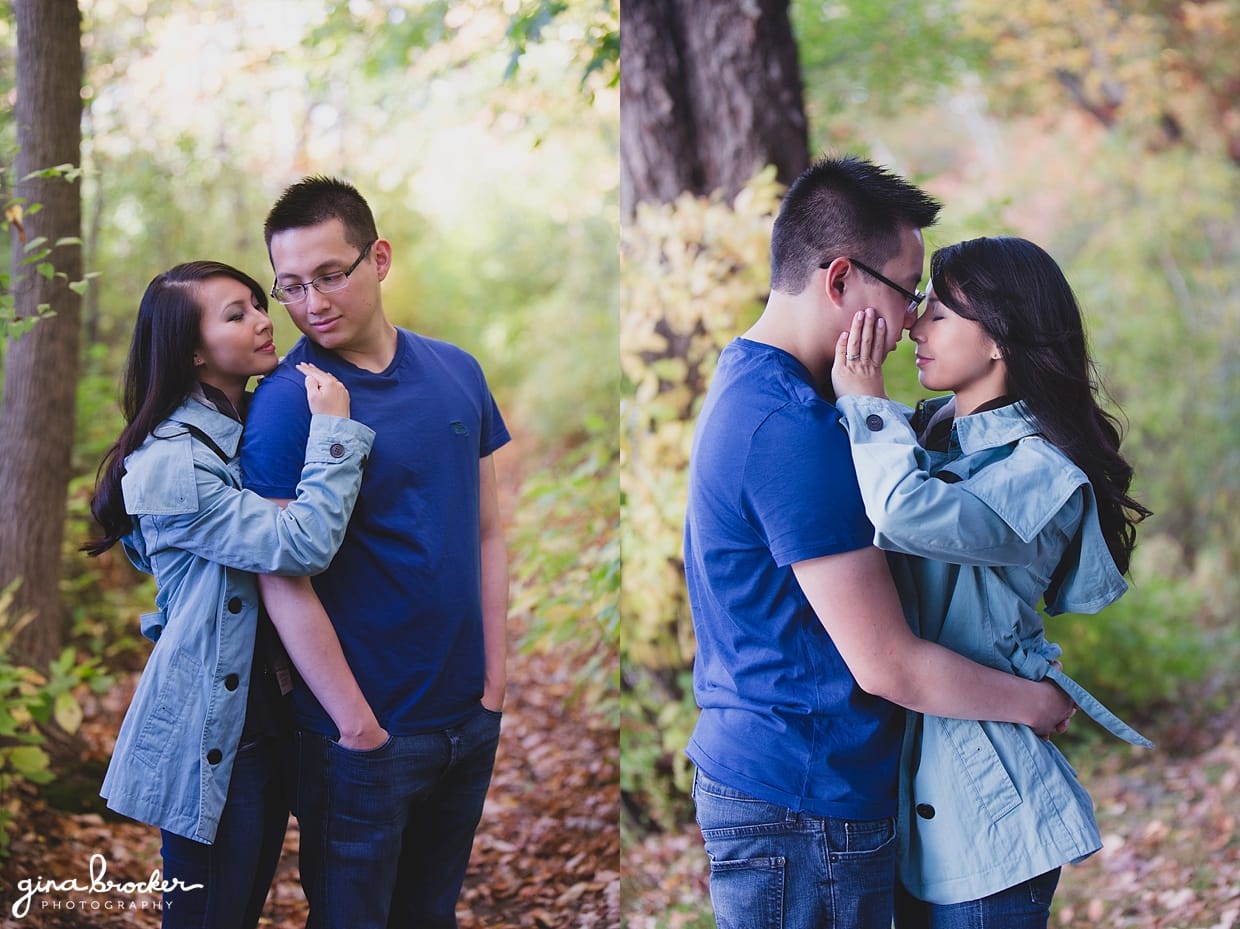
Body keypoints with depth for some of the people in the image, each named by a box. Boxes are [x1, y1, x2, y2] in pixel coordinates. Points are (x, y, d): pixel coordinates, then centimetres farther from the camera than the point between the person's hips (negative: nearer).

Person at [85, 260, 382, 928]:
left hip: (266, 715, 8)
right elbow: (301, 543, -28)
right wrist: (334, 430, -22)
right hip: (207, 734, -8)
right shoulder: (170, 462, -19)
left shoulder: (255, 433, 8)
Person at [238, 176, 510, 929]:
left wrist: (495, 678, 3)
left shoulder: (457, 373, 3)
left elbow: (487, 533, 8)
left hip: (470, 719, 5)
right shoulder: (287, 403, -14)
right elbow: (284, 583, -16)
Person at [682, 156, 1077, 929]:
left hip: (751, 772, 10)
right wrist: (1038, 702, -7)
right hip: (805, 807, -10)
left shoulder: (743, 386, 10)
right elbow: (887, 665, -21)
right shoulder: (793, 427, -23)